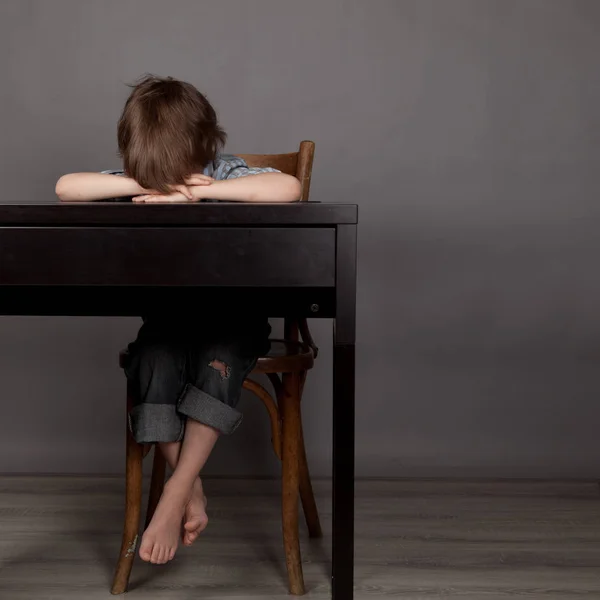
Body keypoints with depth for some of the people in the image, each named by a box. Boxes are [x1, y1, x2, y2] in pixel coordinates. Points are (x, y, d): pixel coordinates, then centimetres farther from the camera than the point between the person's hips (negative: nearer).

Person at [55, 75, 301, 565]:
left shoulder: (227, 175, -9)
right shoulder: (135, 183, 1)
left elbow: (288, 188, -29)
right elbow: (66, 187, -11)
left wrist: (195, 191, -27)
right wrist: (148, 185, -21)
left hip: (232, 314, -2)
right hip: (167, 317, 3)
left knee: (218, 362, -32)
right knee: (154, 361, -28)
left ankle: (175, 495, -21)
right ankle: (193, 494, -14)